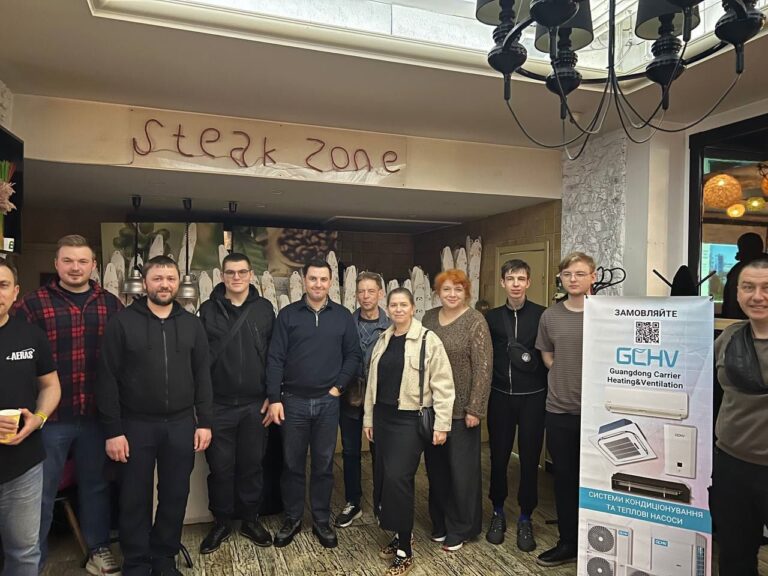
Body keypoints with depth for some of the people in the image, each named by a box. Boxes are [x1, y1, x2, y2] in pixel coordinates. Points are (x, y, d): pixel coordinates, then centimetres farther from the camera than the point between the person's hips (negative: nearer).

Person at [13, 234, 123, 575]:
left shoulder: (110, 304, 3)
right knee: (41, 491, 11)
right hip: (50, 415, -2)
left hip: (97, 414, 2)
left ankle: (98, 548, 35)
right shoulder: (33, 304, -5)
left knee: (96, 484, 17)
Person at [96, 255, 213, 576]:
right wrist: (112, 430, -9)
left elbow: (202, 376, 5)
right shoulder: (122, 322, -5)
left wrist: (204, 422, 1)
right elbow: (108, 379, -6)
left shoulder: (191, 324, 4)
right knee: (135, 498, 10)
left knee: (175, 495, 12)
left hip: (181, 424, 2)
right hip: (136, 424, -2)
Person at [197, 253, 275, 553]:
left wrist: (272, 395, -1)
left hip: (255, 404, 0)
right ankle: (221, 522, 28)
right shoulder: (208, 309, 1)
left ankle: (251, 519, 30)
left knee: (252, 464, 12)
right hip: (218, 405, 0)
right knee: (220, 466, 9)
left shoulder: (264, 309, 2)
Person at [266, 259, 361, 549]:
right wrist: (274, 398, -8)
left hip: (328, 402, 1)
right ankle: (292, 518, 28)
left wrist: (338, 387, -5)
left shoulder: (343, 316, 2)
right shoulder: (288, 314, -2)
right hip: (293, 401, 0)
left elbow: (353, 356, 4)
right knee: (292, 463, 11)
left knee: (324, 464, 11)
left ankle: (322, 520, 26)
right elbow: (275, 359, -4)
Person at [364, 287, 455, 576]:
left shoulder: (428, 340, -10)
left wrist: (441, 424, -12)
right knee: (383, 476, 9)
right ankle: (401, 533, 29)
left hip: (410, 420, -6)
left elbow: (443, 385, -11)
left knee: (397, 477, -10)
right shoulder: (383, 341, 9)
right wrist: (368, 417, 15)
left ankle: (405, 550, 7)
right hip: (383, 416, 6)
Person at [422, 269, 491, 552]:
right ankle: (439, 523, 33)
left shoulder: (475, 321, -10)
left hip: (460, 409, -5)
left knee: (462, 469, 8)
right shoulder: (428, 318, 6)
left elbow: (483, 367, -13)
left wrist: (475, 409, -15)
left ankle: (460, 529, 25)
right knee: (435, 466, 14)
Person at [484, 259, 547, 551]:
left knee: (529, 458, 8)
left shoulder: (542, 315, -3)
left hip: (533, 398, -2)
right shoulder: (492, 317, 4)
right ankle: (498, 512, 29)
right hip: (500, 397, 2)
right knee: (499, 456, 9)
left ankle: (525, 518, 25)